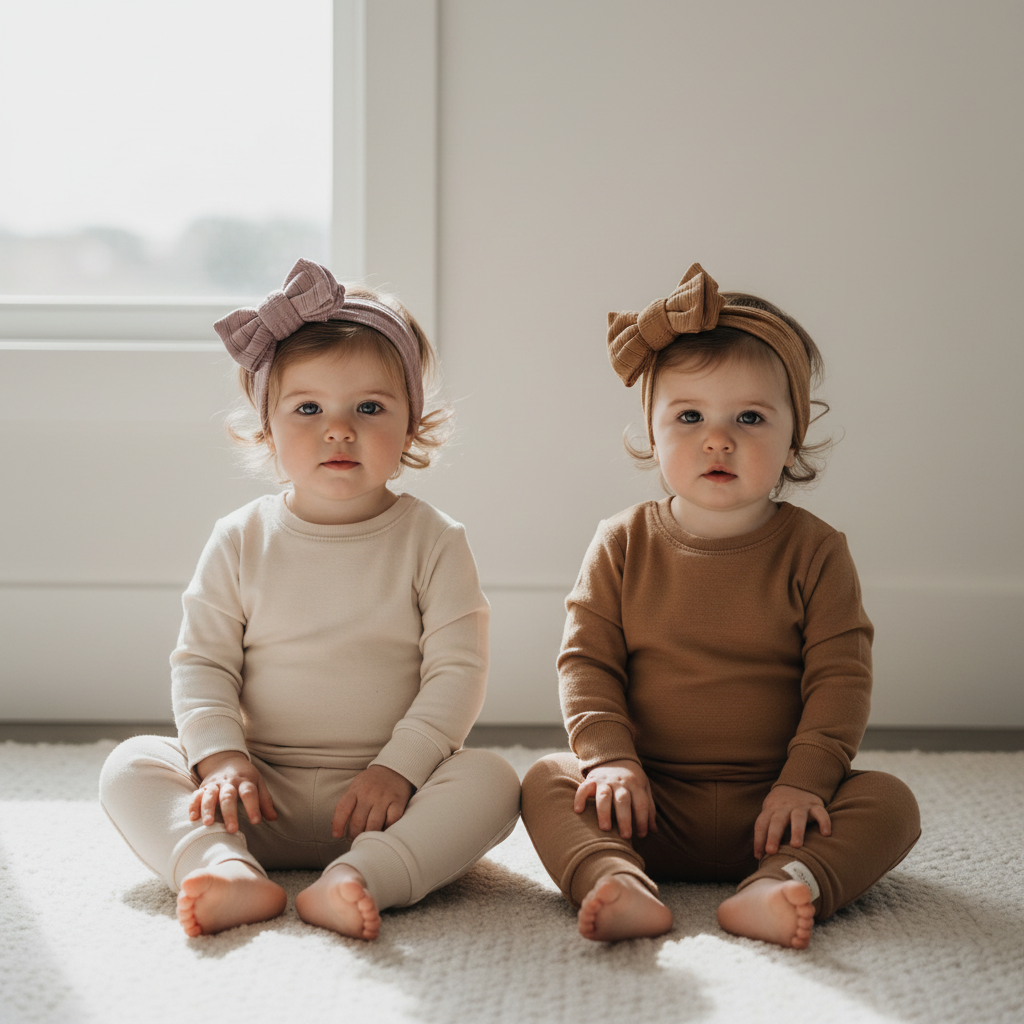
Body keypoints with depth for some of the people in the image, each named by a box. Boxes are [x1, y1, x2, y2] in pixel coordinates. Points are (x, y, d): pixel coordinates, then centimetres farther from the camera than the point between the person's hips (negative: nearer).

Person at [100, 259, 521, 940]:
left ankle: (361, 875, -43)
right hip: (261, 794, 2)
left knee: (491, 781, -27)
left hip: (384, 794, -1)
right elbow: (202, 662, 4)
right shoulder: (242, 541, 4)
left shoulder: (433, 541, -1)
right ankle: (228, 872, -39)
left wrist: (399, 768, -18)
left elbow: (457, 669, -6)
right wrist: (219, 754, -13)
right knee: (132, 765, -16)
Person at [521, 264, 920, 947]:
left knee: (889, 803, -23)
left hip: (771, 802, 0)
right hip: (652, 802, 1)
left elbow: (841, 677, -4)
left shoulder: (814, 551, 0)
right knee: (548, 782, -21)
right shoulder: (622, 546, 3)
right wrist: (612, 759, -15)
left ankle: (781, 885, -45)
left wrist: (804, 782, -16)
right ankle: (619, 884, -45)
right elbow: (587, 661, 1)